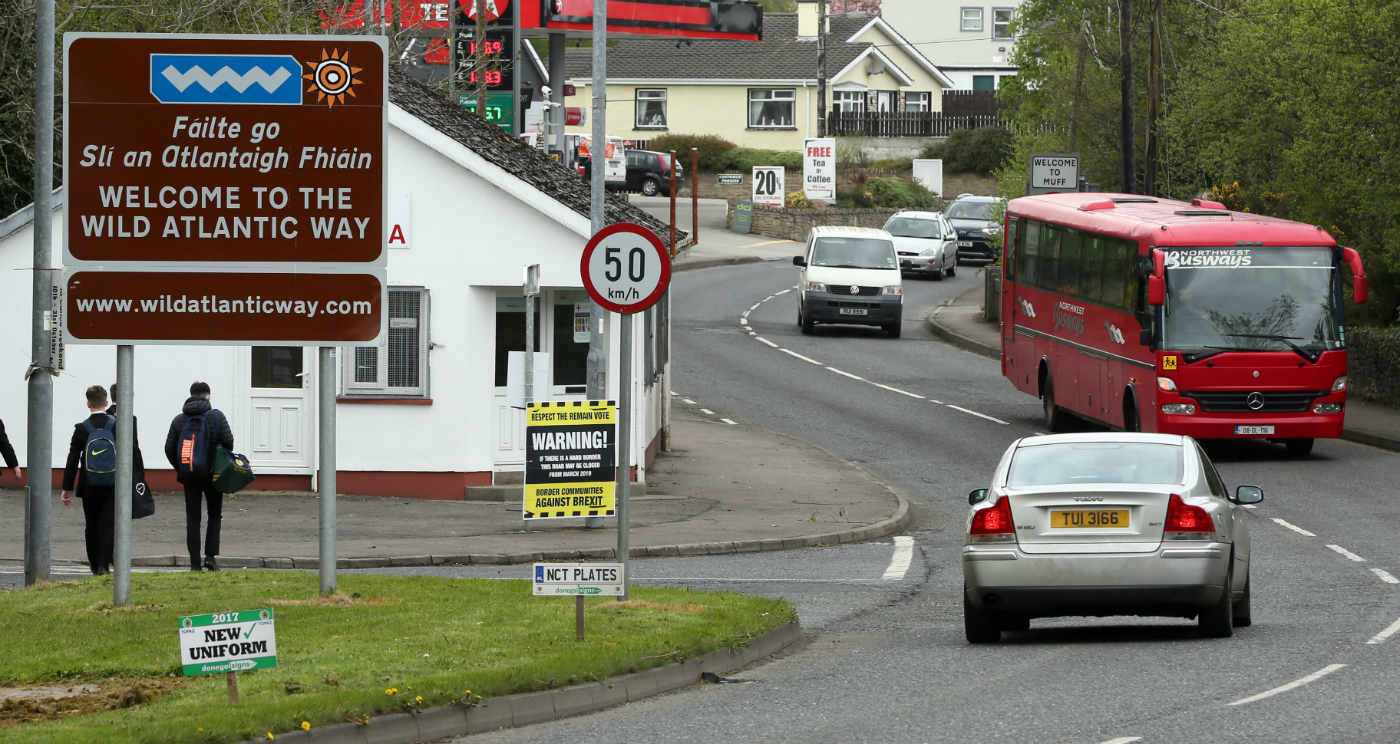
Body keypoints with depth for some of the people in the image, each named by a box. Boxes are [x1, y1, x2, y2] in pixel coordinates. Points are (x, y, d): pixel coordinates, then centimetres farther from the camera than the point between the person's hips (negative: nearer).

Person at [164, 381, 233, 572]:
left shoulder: (179, 420, 4)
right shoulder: (216, 416, -5)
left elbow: (169, 449, 3)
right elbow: (228, 441, -10)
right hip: (212, 475, -2)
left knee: (192, 519, 4)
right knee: (215, 515, 12)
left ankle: (195, 562, 0)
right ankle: (210, 555, -1)